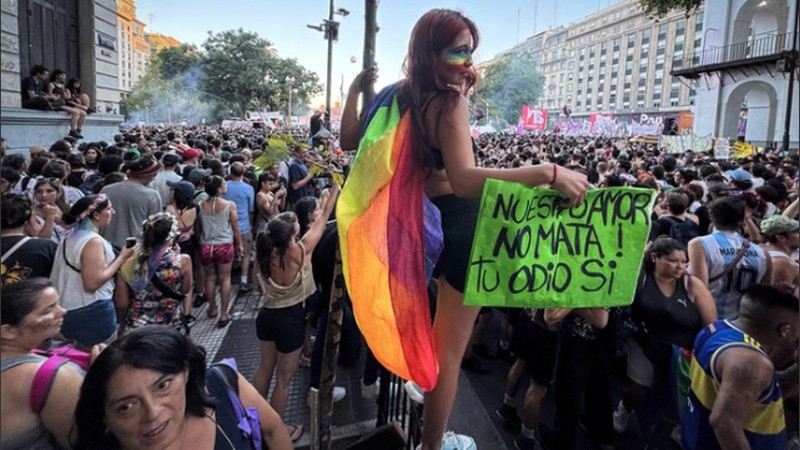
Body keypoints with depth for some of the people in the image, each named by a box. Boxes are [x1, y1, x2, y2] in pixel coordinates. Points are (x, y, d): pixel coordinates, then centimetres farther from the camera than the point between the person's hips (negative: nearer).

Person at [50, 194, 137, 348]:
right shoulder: (94, 241, -20)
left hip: (71, 310, 10)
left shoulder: (71, 236, 9)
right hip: (92, 312, -10)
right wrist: (122, 258, -18)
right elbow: (92, 283, -25)